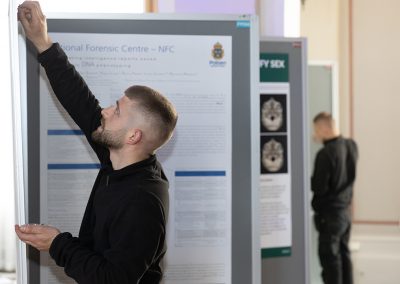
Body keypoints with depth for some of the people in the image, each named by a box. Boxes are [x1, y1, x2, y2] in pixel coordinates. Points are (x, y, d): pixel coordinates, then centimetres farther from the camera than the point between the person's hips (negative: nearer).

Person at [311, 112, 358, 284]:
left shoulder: (325, 154, -23)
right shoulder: (351, 146, 0)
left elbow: (319, 187, -21)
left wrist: (308, 180, 0)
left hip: (329, 213, -8)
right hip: (345, 210, 8)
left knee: (330, 257, 1)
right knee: (344, 254, 18)